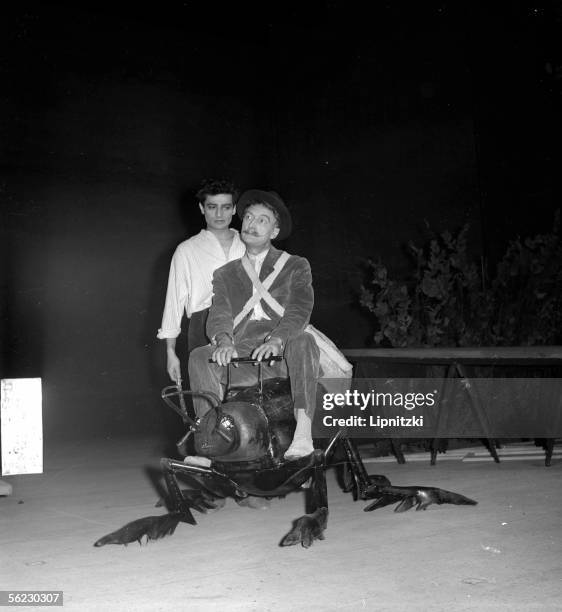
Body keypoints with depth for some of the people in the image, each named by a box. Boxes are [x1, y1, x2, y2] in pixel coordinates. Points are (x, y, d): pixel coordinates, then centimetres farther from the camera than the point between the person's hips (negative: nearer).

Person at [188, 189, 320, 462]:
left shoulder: (296, 266, 14)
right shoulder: (224, 273, 22)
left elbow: (299, 310, -2)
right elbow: (219, 314, 6)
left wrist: (276, 339, -24)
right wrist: (224, 340, -19)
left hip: (281, 355, -2)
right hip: (238, 355, 2)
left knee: (303, 342, -34)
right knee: (199, 357, -25)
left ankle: (303, 433, -41)